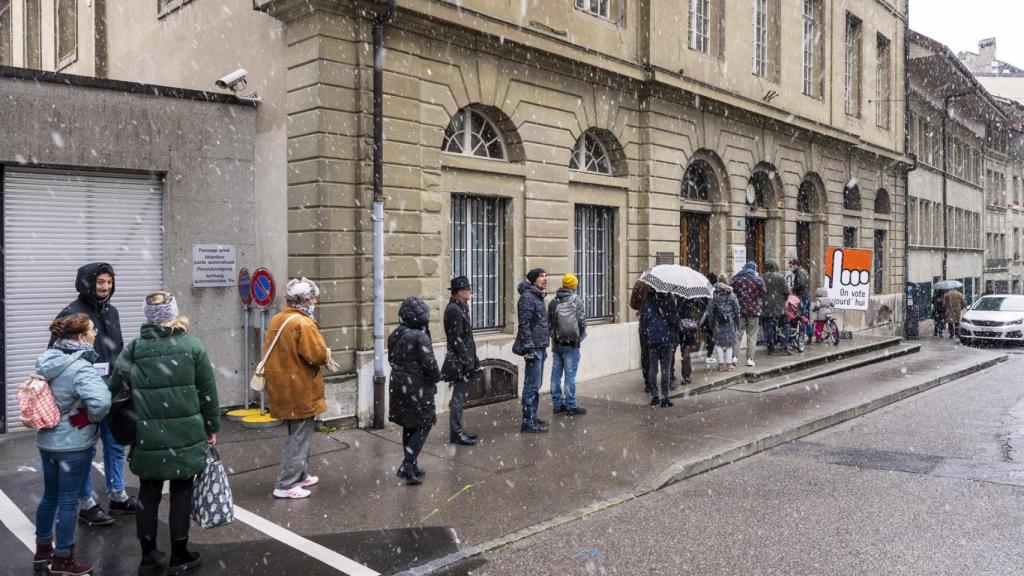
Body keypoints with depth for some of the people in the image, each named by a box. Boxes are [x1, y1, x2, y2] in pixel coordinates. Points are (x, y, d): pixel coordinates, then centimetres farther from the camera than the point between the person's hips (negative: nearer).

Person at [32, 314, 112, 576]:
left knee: (50, 496, 21)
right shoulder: (80, 368, -23)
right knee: (68, 501, 5)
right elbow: (101, 402, -36)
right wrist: (92, 418, -16)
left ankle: (42, 551, 36)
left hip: (47, 440, 8)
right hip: (73, 444, -8)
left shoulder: (47, 360, 3)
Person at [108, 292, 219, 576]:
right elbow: (207, 391, -3)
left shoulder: (133, 349, -1)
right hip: (186, 435, -2)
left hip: (148, 436, 2)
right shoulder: (192, 346, -5)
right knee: (181, 492, 9)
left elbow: (115, 389, -3)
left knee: (148, 493, 15)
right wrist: (212, 427, 8)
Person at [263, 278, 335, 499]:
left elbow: (269, 350, 14)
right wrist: (327, 354, -1)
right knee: (300, 437, 1)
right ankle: (286, 485, 4)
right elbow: (318, 356, -24)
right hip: (300, 390, -9)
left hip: (281, 387, 9)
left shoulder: (276, 320, 8)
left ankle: (300, 475, 33)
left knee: (297, 434, 22)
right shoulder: (304, 324, -19)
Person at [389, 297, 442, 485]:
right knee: (423, 426, 5)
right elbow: (429, 363, -19)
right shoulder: (420, 337, -19)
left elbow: (391, 359, 12)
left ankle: (411, 466, 26)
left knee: (408, 427, 18)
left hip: (398, 385, 7)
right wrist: (436, 377, -2)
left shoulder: (394, 335, 4)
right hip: (418, 388, -7)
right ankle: (407, 466, -4)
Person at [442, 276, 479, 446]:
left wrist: (472, 359, 19)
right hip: (459, 362, -10)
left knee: (460, 396, 16)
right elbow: (456, 339, -22)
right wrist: (467, 361, -20)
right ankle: (456, 433, 3)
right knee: (459, 397, -4)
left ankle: (457, 430, 25)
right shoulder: (454, 309, -17)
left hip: (461, 361, 10)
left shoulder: (460, 307, 14)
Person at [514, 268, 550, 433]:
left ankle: (532, 417, 23)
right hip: (533, 347, -10)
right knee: (532, 385, -7)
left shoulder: (538, 297, 18)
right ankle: (528, 422, -2)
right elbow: (524, 325, -19)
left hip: (540, 347, 10)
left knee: (536, 384, 15)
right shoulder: (527, 297, -13)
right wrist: (529, 348, -22)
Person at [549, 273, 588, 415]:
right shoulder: (577, 300, -7)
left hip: (556, 344, 5)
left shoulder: (553, 301, 6)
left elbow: (548, 322, 8)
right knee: (570, 375, -1)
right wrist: (580, 337, 7)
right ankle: (571, 406, 3)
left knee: (556, 374, 10)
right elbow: (582, 322, -8)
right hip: (571, 344, -5)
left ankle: (557, 404, 17)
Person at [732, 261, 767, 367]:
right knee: (752, 335, 4)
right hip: (754, 310, -1)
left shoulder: (736, 279, 2)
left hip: (739, 310, 1)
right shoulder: (758, 280, -2)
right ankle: (750, 359, 2)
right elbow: (763, 294, 3)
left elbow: (733, 292, 5)